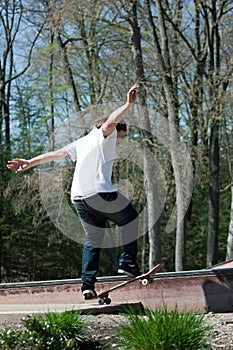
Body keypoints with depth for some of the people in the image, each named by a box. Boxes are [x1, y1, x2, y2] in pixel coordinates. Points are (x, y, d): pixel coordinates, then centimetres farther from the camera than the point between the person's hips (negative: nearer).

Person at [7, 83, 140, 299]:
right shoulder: (105, 135, 7)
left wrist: (30, 163, 23)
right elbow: (111, 121, -16)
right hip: (99, 192, -7)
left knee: (92, 239, 13)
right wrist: (128, 104, -19)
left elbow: (56, 154, 23)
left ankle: (88, 284, 3)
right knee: (130, 219, 13)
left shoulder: (82, 142, 26)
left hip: (78, 198, 7)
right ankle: (127, 263, 3)